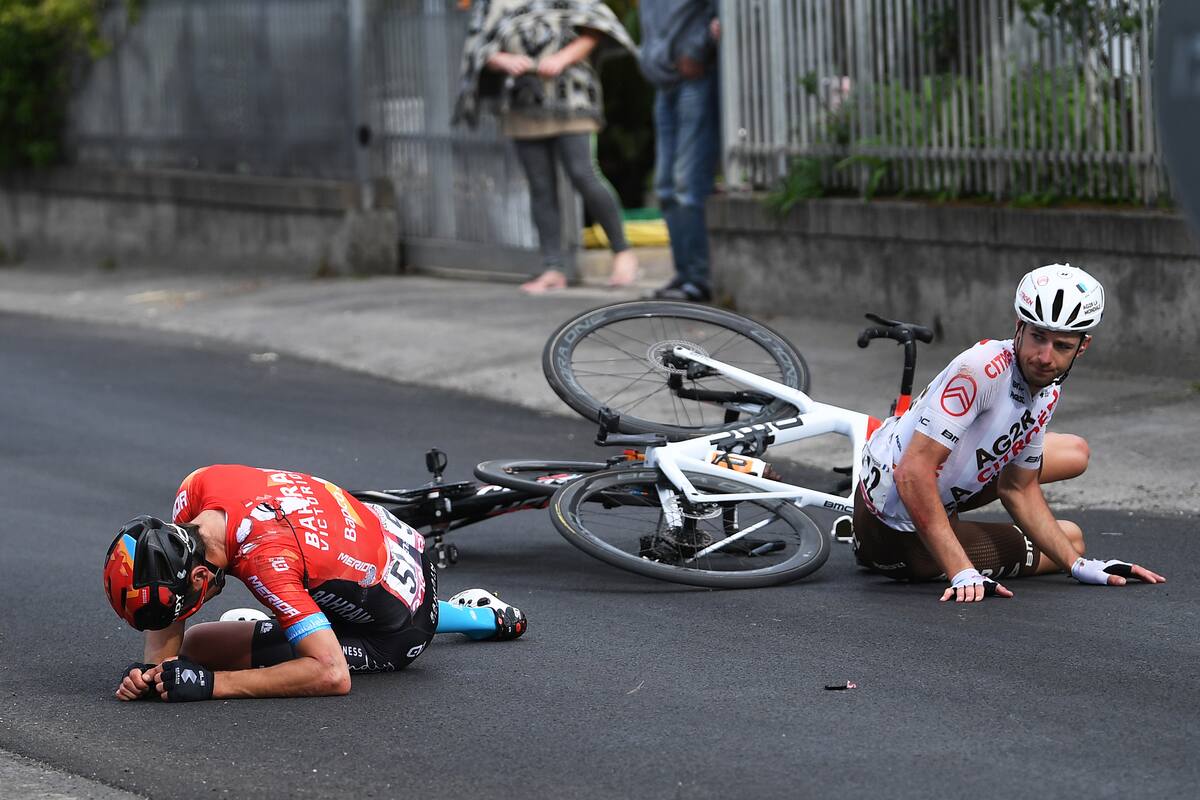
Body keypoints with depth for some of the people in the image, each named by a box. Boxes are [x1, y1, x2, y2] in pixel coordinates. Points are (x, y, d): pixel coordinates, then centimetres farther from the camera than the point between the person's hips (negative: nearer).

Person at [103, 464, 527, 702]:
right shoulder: (198, 488, -21)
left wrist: (212, 684, -47)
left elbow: (332, 676, -46)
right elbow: (168, 594, -7)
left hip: (394, 630, -7)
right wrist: (154, 667, -26)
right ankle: (479, 616, 40)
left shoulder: (264, 562, -43)